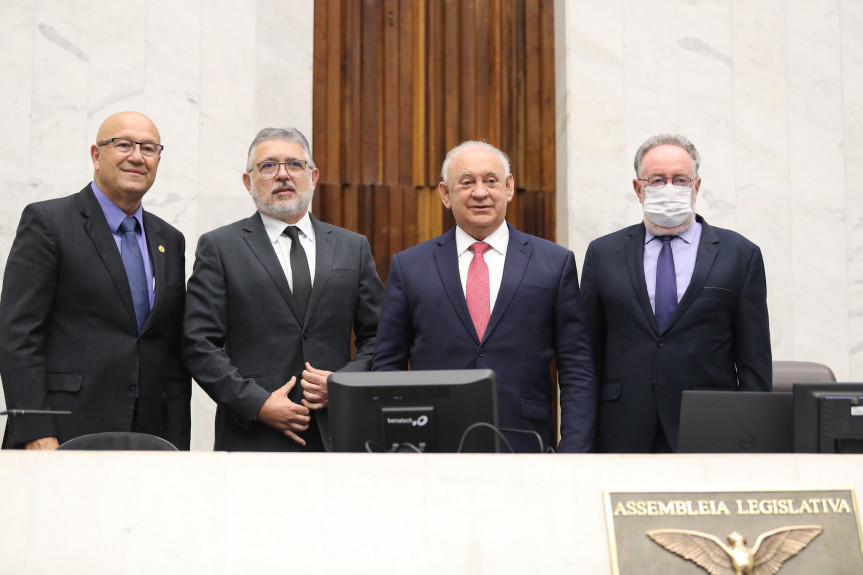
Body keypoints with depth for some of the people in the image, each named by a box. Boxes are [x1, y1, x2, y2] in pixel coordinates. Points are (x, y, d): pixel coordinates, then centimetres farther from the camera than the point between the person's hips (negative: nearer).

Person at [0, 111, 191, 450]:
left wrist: (177, 448, 7)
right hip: (63, 439, -5)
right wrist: (36, 436, -15)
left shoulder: (170, 241, 16)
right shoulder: (46, 221, -1)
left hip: (146, 441, 5)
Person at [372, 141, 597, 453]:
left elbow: (577, 371, 2)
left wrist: (573, 454, -7)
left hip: (526, 450, 0)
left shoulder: (556, 263, 5)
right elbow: (387, 368, 7)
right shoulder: (408, 266, 7)